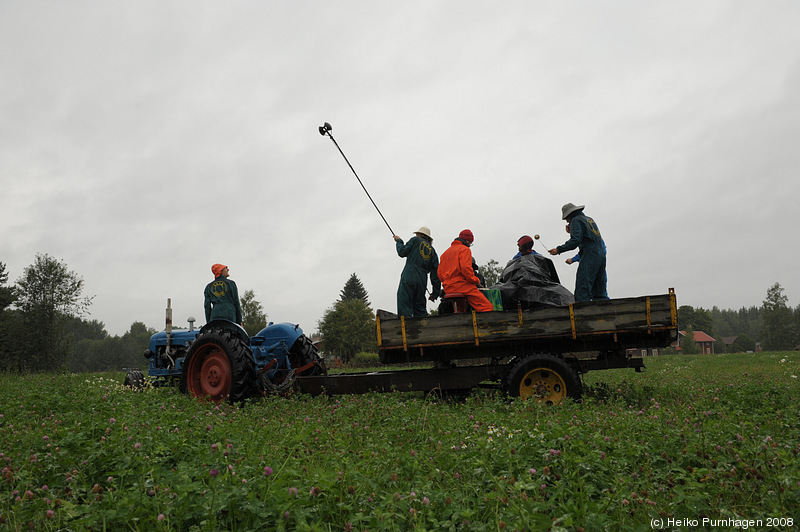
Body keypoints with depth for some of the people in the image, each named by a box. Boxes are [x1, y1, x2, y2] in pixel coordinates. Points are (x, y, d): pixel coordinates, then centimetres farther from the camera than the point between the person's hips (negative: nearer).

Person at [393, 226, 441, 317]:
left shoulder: (415, 240, 8)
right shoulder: (432, 251, 20)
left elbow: (402, 252, 5)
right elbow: (435, 273, 15)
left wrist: (399, 241, 24)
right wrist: (435, 292, 17)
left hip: (409, 278, -6)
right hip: (422, 282, 6)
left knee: (404, 307, -10)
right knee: (420, 307, 13)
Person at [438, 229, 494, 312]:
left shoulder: (445, 253, 26)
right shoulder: (464, 249, 1)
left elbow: (440, 274, 21)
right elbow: (466, 268, -14)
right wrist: (476, 280, -4)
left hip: (448, 289, 8)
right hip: (463, 286, -8)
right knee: (488, 307, -13)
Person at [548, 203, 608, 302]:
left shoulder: (576, 220, 0)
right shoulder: (590, 219, 25)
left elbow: (575, 240, -14)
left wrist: (559, 249, -11)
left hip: (589, 256, -9)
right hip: (601, 254, 9)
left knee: (582, 292, -14)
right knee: (599, 292, 9)